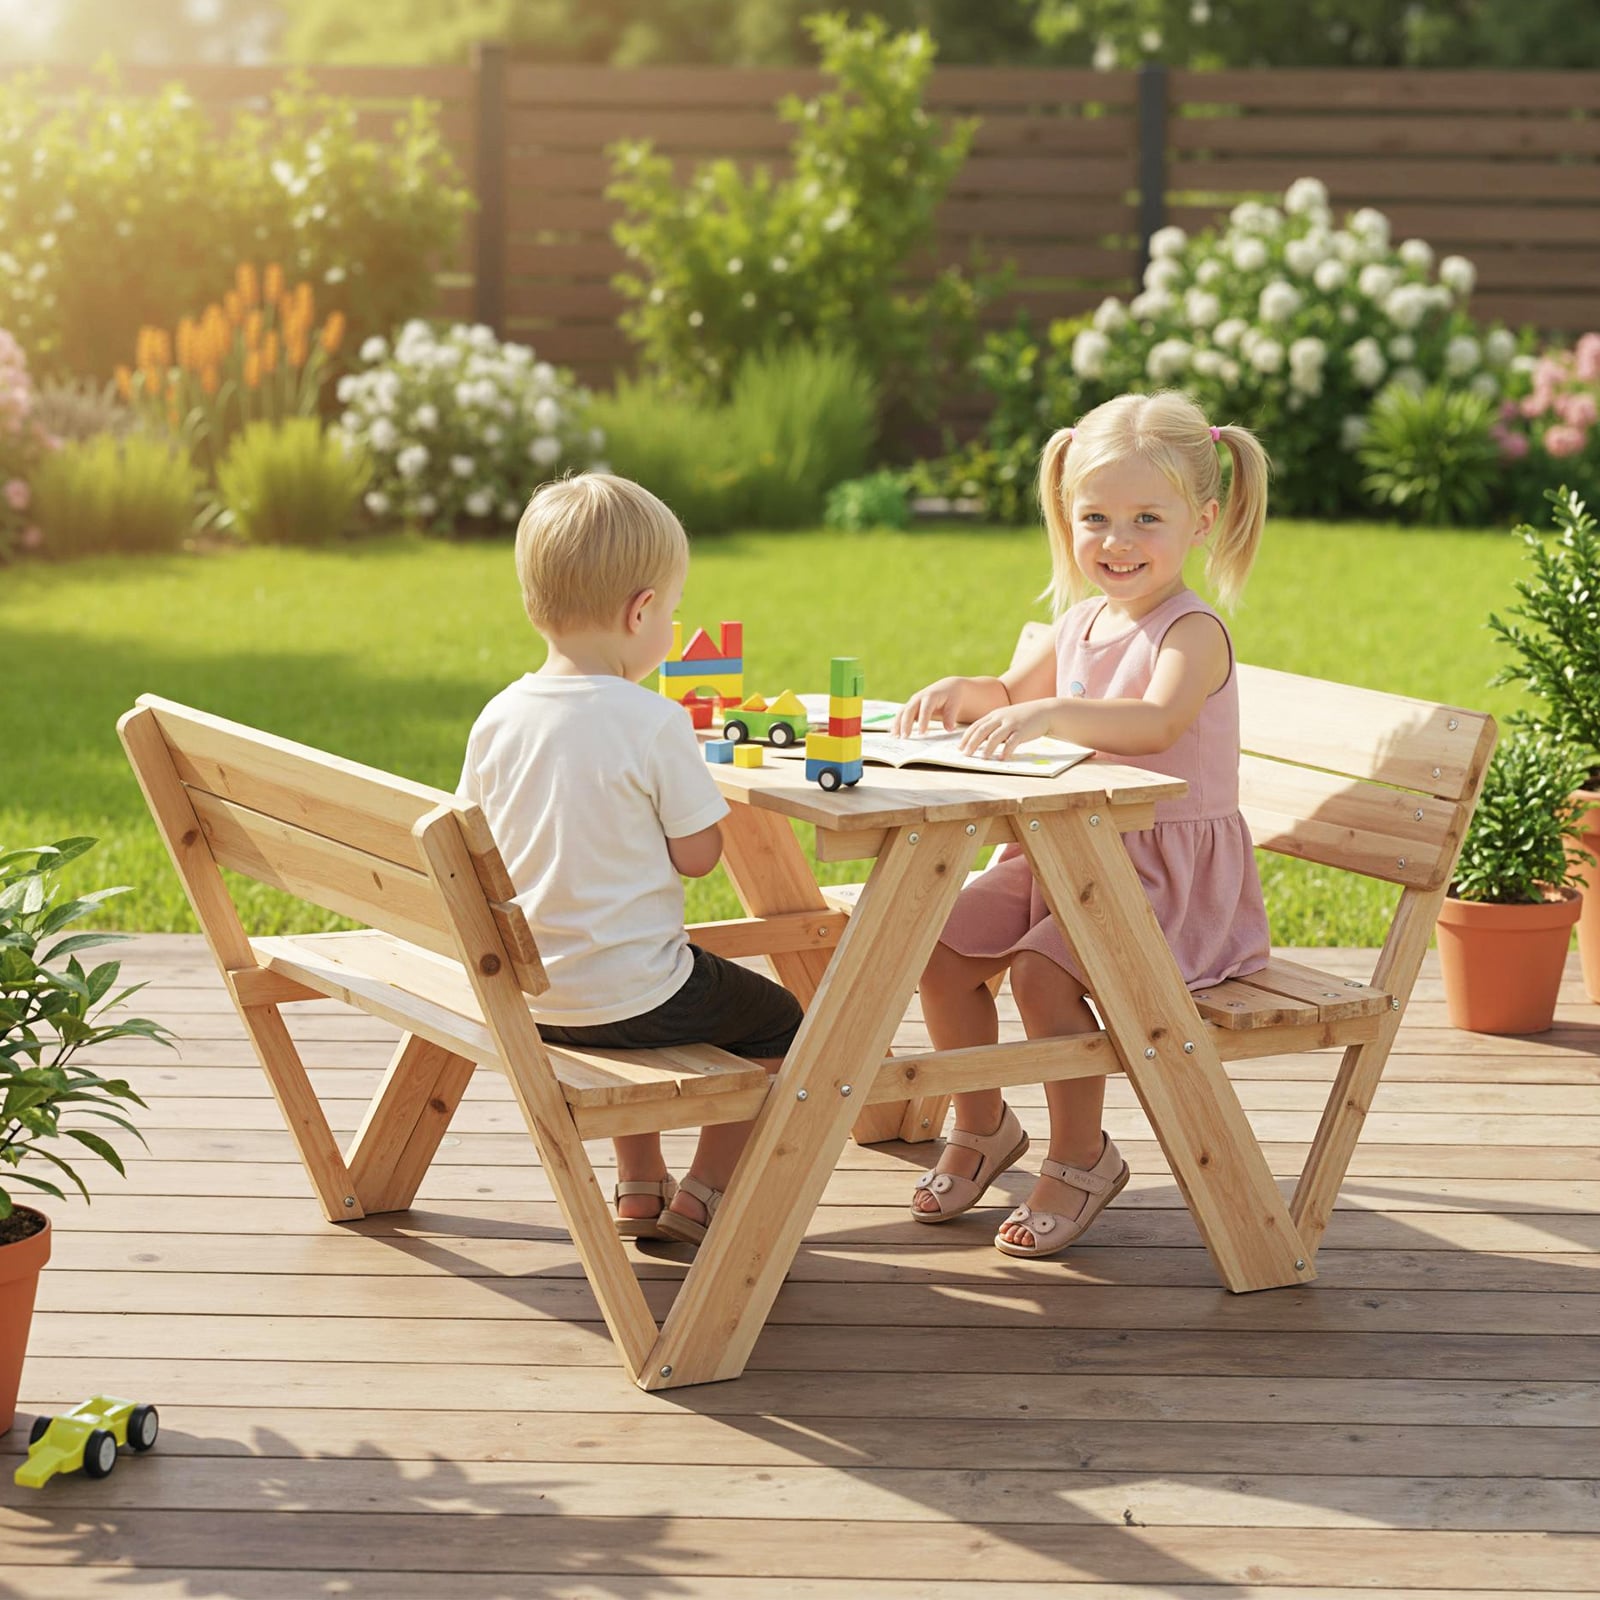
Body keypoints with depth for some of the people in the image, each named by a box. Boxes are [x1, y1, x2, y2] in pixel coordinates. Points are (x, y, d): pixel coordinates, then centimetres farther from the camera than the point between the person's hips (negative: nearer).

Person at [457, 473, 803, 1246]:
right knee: (775, 1020, 17)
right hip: (632, 993, -7)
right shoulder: (655, 723, -19)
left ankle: (638, 1188, 38)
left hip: (524, 999, 7)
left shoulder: (497, 719, -2)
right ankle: (701, 1193, 18)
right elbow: (697, 854, -13)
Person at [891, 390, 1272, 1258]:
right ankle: (981, 1127, 19)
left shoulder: (1192, 632, -17)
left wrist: (1051, 714, -49)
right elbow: (1014, 694, 26)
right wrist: (958, 693, 4)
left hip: (1168, 868, -8)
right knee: (942, 946, -2)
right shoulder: (1082, 622, 9)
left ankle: (1082, 1158, -5)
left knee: (1042, 970, -26)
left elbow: (1156, 723, -37)